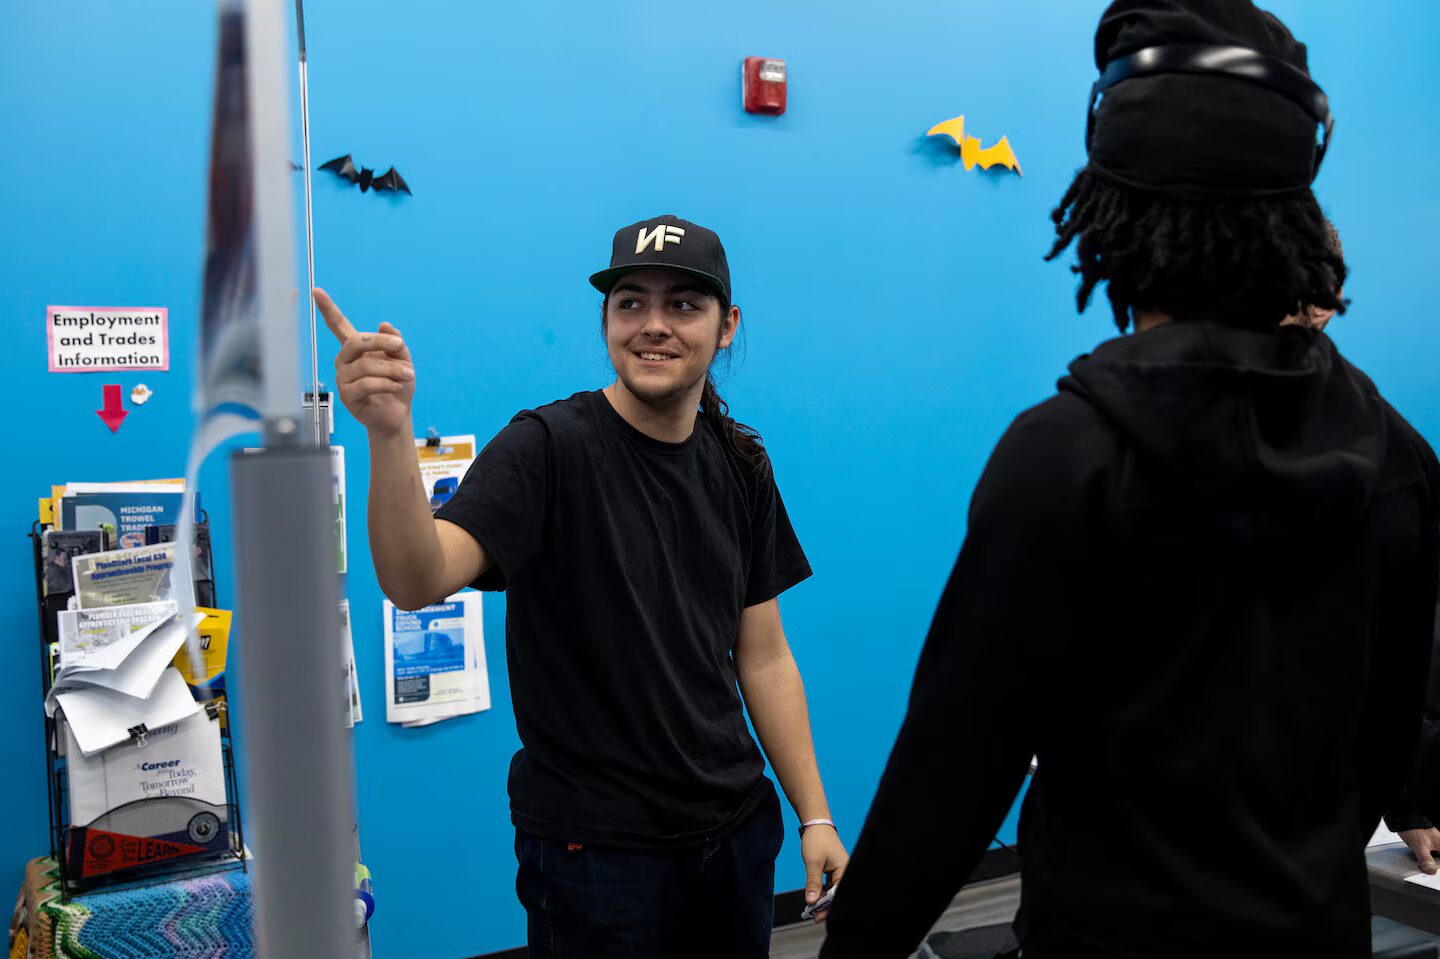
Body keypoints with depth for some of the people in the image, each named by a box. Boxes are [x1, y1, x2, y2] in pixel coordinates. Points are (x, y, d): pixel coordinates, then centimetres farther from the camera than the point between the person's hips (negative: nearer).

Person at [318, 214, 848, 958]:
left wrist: (815, 816, 5)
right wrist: (390, 433, -47)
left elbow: (763, 658, 7)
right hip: (595, 843, -5)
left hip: (735, 829, 5)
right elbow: (416, 582, -30)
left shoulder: (739, 467, 2)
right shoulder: (547, 448, -15)